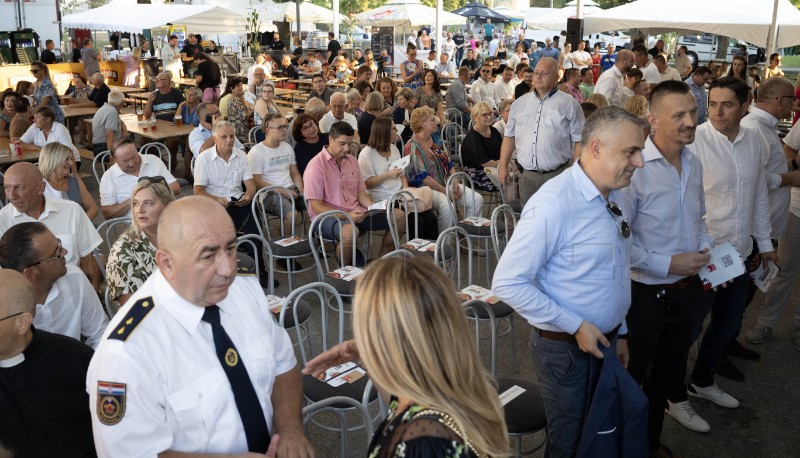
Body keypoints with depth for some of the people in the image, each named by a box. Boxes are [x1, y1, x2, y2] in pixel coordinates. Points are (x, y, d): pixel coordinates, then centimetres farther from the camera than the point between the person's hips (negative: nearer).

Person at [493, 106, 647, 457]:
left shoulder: (614, 196, 3)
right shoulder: (554, 204, -25)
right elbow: (507, 283, -25)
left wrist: (620, 332, 16)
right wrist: (575, 326, -21)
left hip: (604, 341, 8)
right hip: (565, 347, -7)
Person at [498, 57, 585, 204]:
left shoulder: (569, 105, 0)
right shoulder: (520, 104, 12)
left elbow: (579, 141, -2)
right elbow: (509, 136, 14)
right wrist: (503, 166, 9)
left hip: (557, 175, -3)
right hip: (526, 175, 3)